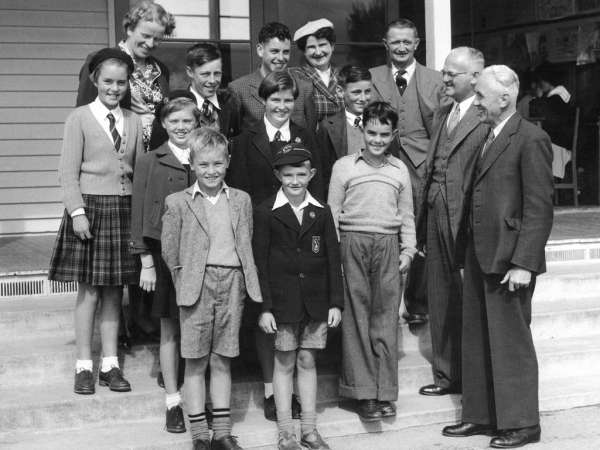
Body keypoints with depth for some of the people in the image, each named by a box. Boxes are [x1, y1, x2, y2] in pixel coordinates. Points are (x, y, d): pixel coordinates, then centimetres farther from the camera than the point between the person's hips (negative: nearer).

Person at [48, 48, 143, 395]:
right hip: (91, 205, -3)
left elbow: (139, 170, 9)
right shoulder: (80, 119, -2)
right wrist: (78, 212, -13)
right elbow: (69, 173, -5)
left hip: (125, 208, 4)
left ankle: (110, 364, 15)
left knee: (115, 288, 8)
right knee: (89, 288, 1)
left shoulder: (134, 122, 9)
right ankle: (84, 366, 10)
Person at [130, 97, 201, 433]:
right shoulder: (150, 163, 3)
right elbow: (140, 215, 1)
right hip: (165, 254, -1)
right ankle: (173, 402, 14)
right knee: (170, 330, 5)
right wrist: (146, 262, -4)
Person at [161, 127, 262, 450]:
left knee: (222, 361, 10)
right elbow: (169, 251, 1)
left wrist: (243, 282, 4)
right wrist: (185, 284, -2)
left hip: (232, 283, 3)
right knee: (196, 363, 2)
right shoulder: (177, 203, 0)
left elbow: (246, 245, 13)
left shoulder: (241, 200, 9)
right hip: (197, 286, -2)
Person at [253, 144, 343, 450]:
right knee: (285, 363, 4)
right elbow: (259, 262, -4)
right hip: (283, 301, -2)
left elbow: (333, 259, 6)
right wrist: (264, 307, -8)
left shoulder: (321, 212, 4)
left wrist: (336, 302, 1)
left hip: (316, 301, 2)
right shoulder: (265, 212, -3)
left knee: (307, 361, 9)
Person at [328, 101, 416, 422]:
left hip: (388, 246, 2)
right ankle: (363, 393, 3)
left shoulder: (399, 170, 12)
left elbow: (407, 215, 17)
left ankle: (385, 392, 7)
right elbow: (332, 212, 4)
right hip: (353, 244, -2)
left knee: (385, 317, 1)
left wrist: (408, 250, 8)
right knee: (356, 316, -1)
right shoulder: (344, 167, 4)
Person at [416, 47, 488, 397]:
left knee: (469, 300, 2)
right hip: (436, 213, 8)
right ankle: (447, 374, 26)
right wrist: (423, 219, 11)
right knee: (441, 299, 14)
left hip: (466, 218, -8)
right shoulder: (443, 114, 16)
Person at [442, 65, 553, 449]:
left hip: (510, 259, -8)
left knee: (511, 342, 2)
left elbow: (539, 208, -16)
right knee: (477, 340, 15)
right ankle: (481, 415, 27)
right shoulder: (487, 137, 13)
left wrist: (524, 263, -20)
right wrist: (470, 251, 10)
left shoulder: (531, 139, -13)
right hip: (479, 256, 8)